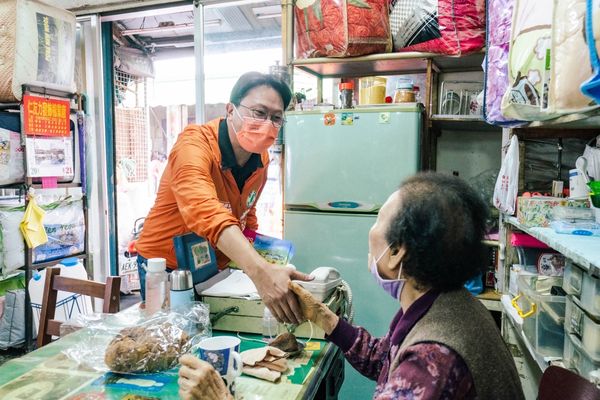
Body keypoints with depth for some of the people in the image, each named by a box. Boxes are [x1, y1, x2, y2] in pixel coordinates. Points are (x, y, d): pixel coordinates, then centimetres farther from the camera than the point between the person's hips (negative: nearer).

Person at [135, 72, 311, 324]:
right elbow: (205, 213, -45)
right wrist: (260, 271, -57)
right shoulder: (194, 145, -27)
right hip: (166, 267, -6)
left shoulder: (261, 159, -5)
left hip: (215, 269, 6)